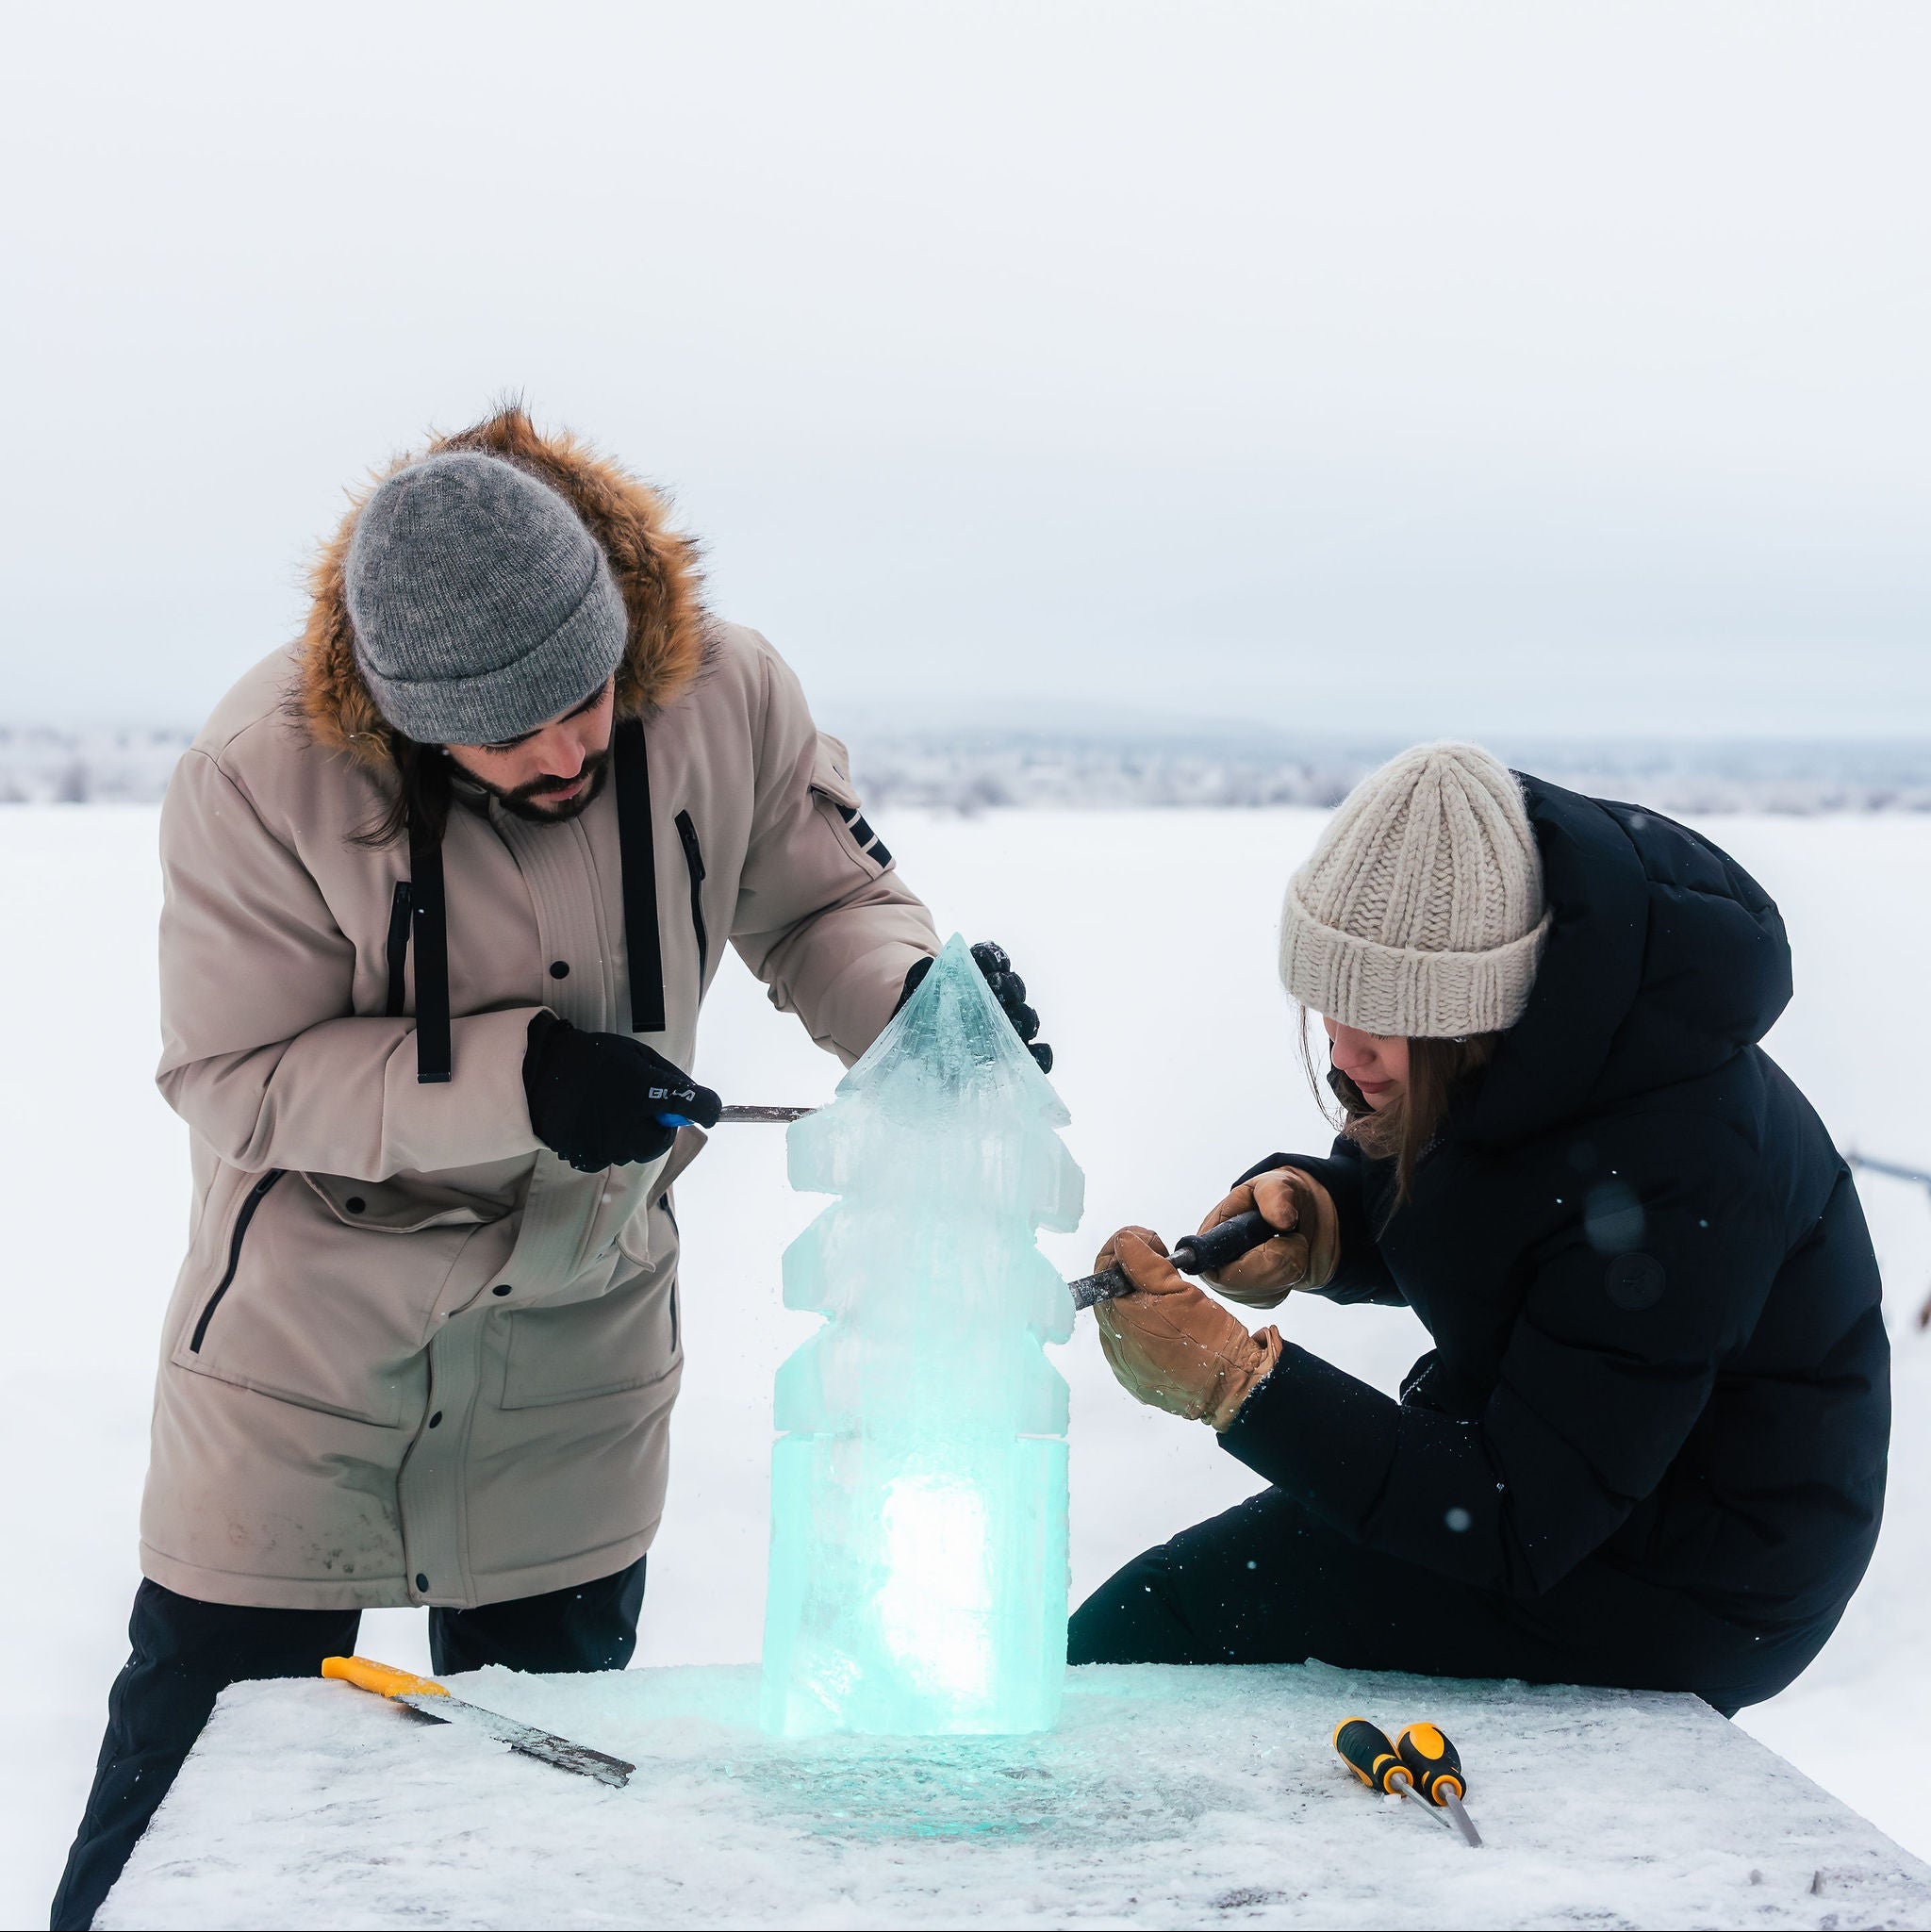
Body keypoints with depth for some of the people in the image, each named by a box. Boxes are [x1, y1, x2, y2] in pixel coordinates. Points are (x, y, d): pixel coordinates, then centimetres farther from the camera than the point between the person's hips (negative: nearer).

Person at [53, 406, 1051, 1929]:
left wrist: (913, 993, -24)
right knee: (201, 1756, 11)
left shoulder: (726, 696, -16)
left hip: (577, 1346, 3)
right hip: (306, 1341, -2)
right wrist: (517, 1080, -30)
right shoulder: (263, 773, -23)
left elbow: (822, 898, -1)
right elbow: (232, 1080, -18)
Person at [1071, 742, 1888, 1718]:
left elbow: (1520, 1528, -30)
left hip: (1686, 1592, -8)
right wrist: (1306, 1213, -16)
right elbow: (1404, 1205, 9)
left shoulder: (1669, 1174, -34)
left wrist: (1228, 1376, -34)